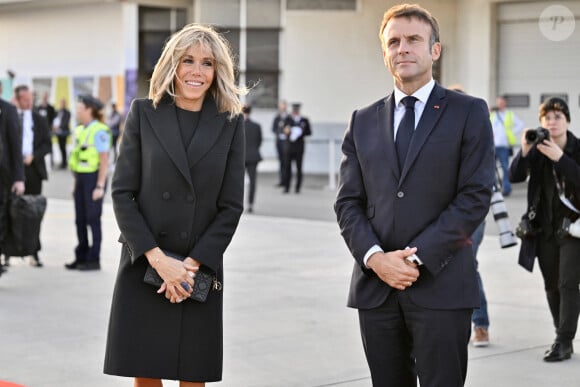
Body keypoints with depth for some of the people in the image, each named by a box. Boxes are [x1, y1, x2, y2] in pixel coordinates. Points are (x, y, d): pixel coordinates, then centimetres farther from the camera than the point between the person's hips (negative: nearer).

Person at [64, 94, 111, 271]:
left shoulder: (99, 131, -12)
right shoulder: (80, 130, 13)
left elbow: (104, 160, -15)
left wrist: (100, 186, -19)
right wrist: (76, 183, 16)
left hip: (94, 178, -8)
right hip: (81, 178, 8)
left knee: (93, 219, -3)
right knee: (80, 220, 10)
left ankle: (94, 259, 3)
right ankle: (81, 257, 17)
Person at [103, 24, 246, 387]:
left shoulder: (231, 123, 4)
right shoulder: (143, 113, 3)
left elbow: (231, 206, 1)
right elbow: (122, 193, -2)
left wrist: (192, 265, -9)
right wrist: (159, 260, -11)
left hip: (200, 273, 0)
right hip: (143, 269, 0)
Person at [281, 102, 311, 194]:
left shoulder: (304, 120, 5)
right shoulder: (288, 119, 5)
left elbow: (309, 132, 8)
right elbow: (283, 130, 4)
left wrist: (301, 133, -10)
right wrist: (285, 131, -20)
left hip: (299, 147, 0)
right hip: (288, 146, 0)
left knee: (299, 168, 0)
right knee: (287, 167, -1)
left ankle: (297, 187, 8)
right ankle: (286, 187, 6)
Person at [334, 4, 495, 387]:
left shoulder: (469, 112, 3)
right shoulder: (363, 122, 14)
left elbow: (475, 197, -6)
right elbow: (348, 202, 10)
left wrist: (418, 257, -12)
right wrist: (374, 257, -8)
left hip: (441, 286, -3)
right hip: (376, 286, 4)